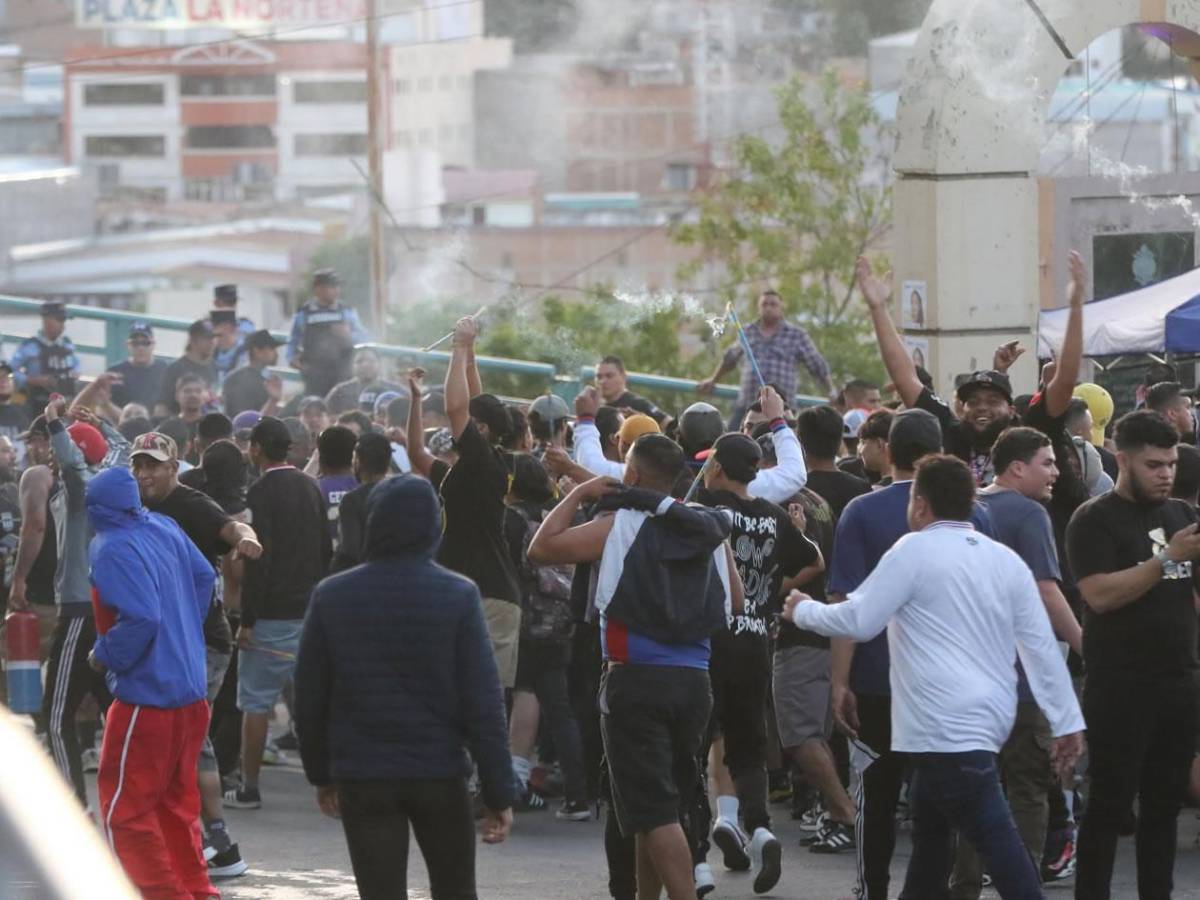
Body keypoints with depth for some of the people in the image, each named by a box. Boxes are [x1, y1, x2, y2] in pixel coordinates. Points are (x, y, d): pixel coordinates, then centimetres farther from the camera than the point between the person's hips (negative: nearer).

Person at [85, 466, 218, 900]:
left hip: (146, 698, -9)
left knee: (124, 813, 1)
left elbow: (141, 617, -29)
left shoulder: (112, 550, -20)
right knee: (176, 803, 21)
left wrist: (104, 656, -13)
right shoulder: (164, 529, 4)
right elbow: (203, 576, 18)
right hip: (190, 694, 9)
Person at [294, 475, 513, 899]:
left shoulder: (331, 596, -2)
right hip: (440, 774, -1)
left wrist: (321, 774, 16)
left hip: (361, 780, 1)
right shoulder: (458, 597, -8)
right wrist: (498, 793, -5)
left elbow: (309, 697, 3)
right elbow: (483, 702, -10)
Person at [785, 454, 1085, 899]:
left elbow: (858, 621, -9)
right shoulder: (1006, 561, 12)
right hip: (990, 716, 8)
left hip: (946, 726, -8)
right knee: (929, 829, 21)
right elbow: (1042, 646, 11)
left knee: (994, 835, -14)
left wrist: (803, 610, 9)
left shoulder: (916, 550, -7)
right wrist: (1068, 721, 13)